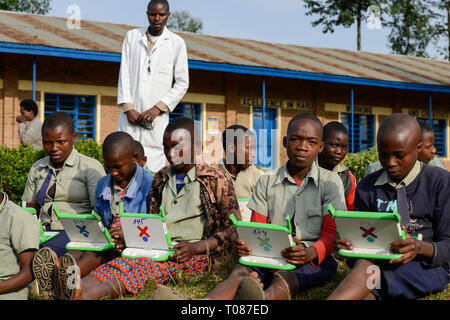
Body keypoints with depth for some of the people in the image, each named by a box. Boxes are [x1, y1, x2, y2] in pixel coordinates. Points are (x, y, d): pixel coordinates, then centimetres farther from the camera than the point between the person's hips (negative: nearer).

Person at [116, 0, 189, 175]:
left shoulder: (176, 43, 6)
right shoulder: (132, 36, 13)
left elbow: (182, 83, 4)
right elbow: (124, 74, 8)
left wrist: (157, 108, -7)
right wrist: (128, 108, -3)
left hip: (157, 116, -2)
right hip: (130, 113, 2)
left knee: (153, 167, -7)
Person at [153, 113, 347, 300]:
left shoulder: (330, 182, 8)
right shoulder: (266, 183, 15)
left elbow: (331, 234, 0)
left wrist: (311, 253, -23)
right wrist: (245, 244, -14)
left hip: (315, 260, -2)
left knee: (284, 279, -37)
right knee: (242, 271, -32)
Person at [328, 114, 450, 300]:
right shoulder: (367, 187, 12)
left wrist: (420, 248, -25)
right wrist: (347, 245, -12)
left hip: (426, 266, -3)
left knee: (368, 267, -36)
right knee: (363, 294, -36)